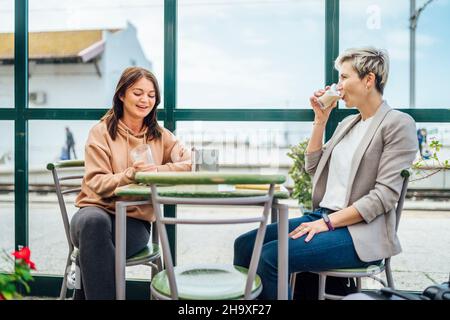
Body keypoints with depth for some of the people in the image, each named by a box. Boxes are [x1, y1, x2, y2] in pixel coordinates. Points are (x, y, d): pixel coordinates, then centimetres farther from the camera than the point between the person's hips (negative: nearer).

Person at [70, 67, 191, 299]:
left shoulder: (160, 136, 13)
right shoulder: (101, 132, 4)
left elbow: (192, 164, 0)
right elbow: (97, 184, -5)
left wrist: (155, 171, -15)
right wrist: (130, 175, -24)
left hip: (136, 221, 1)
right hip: (96, 211, 0)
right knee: (95, 221, -38)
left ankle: (87, 290, -12)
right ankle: (100, 294, -27)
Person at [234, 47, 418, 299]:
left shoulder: (399, 124, -6)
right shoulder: (348, 123, 18)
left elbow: (385, 194, -14)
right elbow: (313, 167, 17)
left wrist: (329, 221, -18)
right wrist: (321, 120, 9)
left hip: (361, 231, -7)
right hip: (322, 217, 8)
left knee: (271, 256, -26)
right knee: (245, 245, -8)